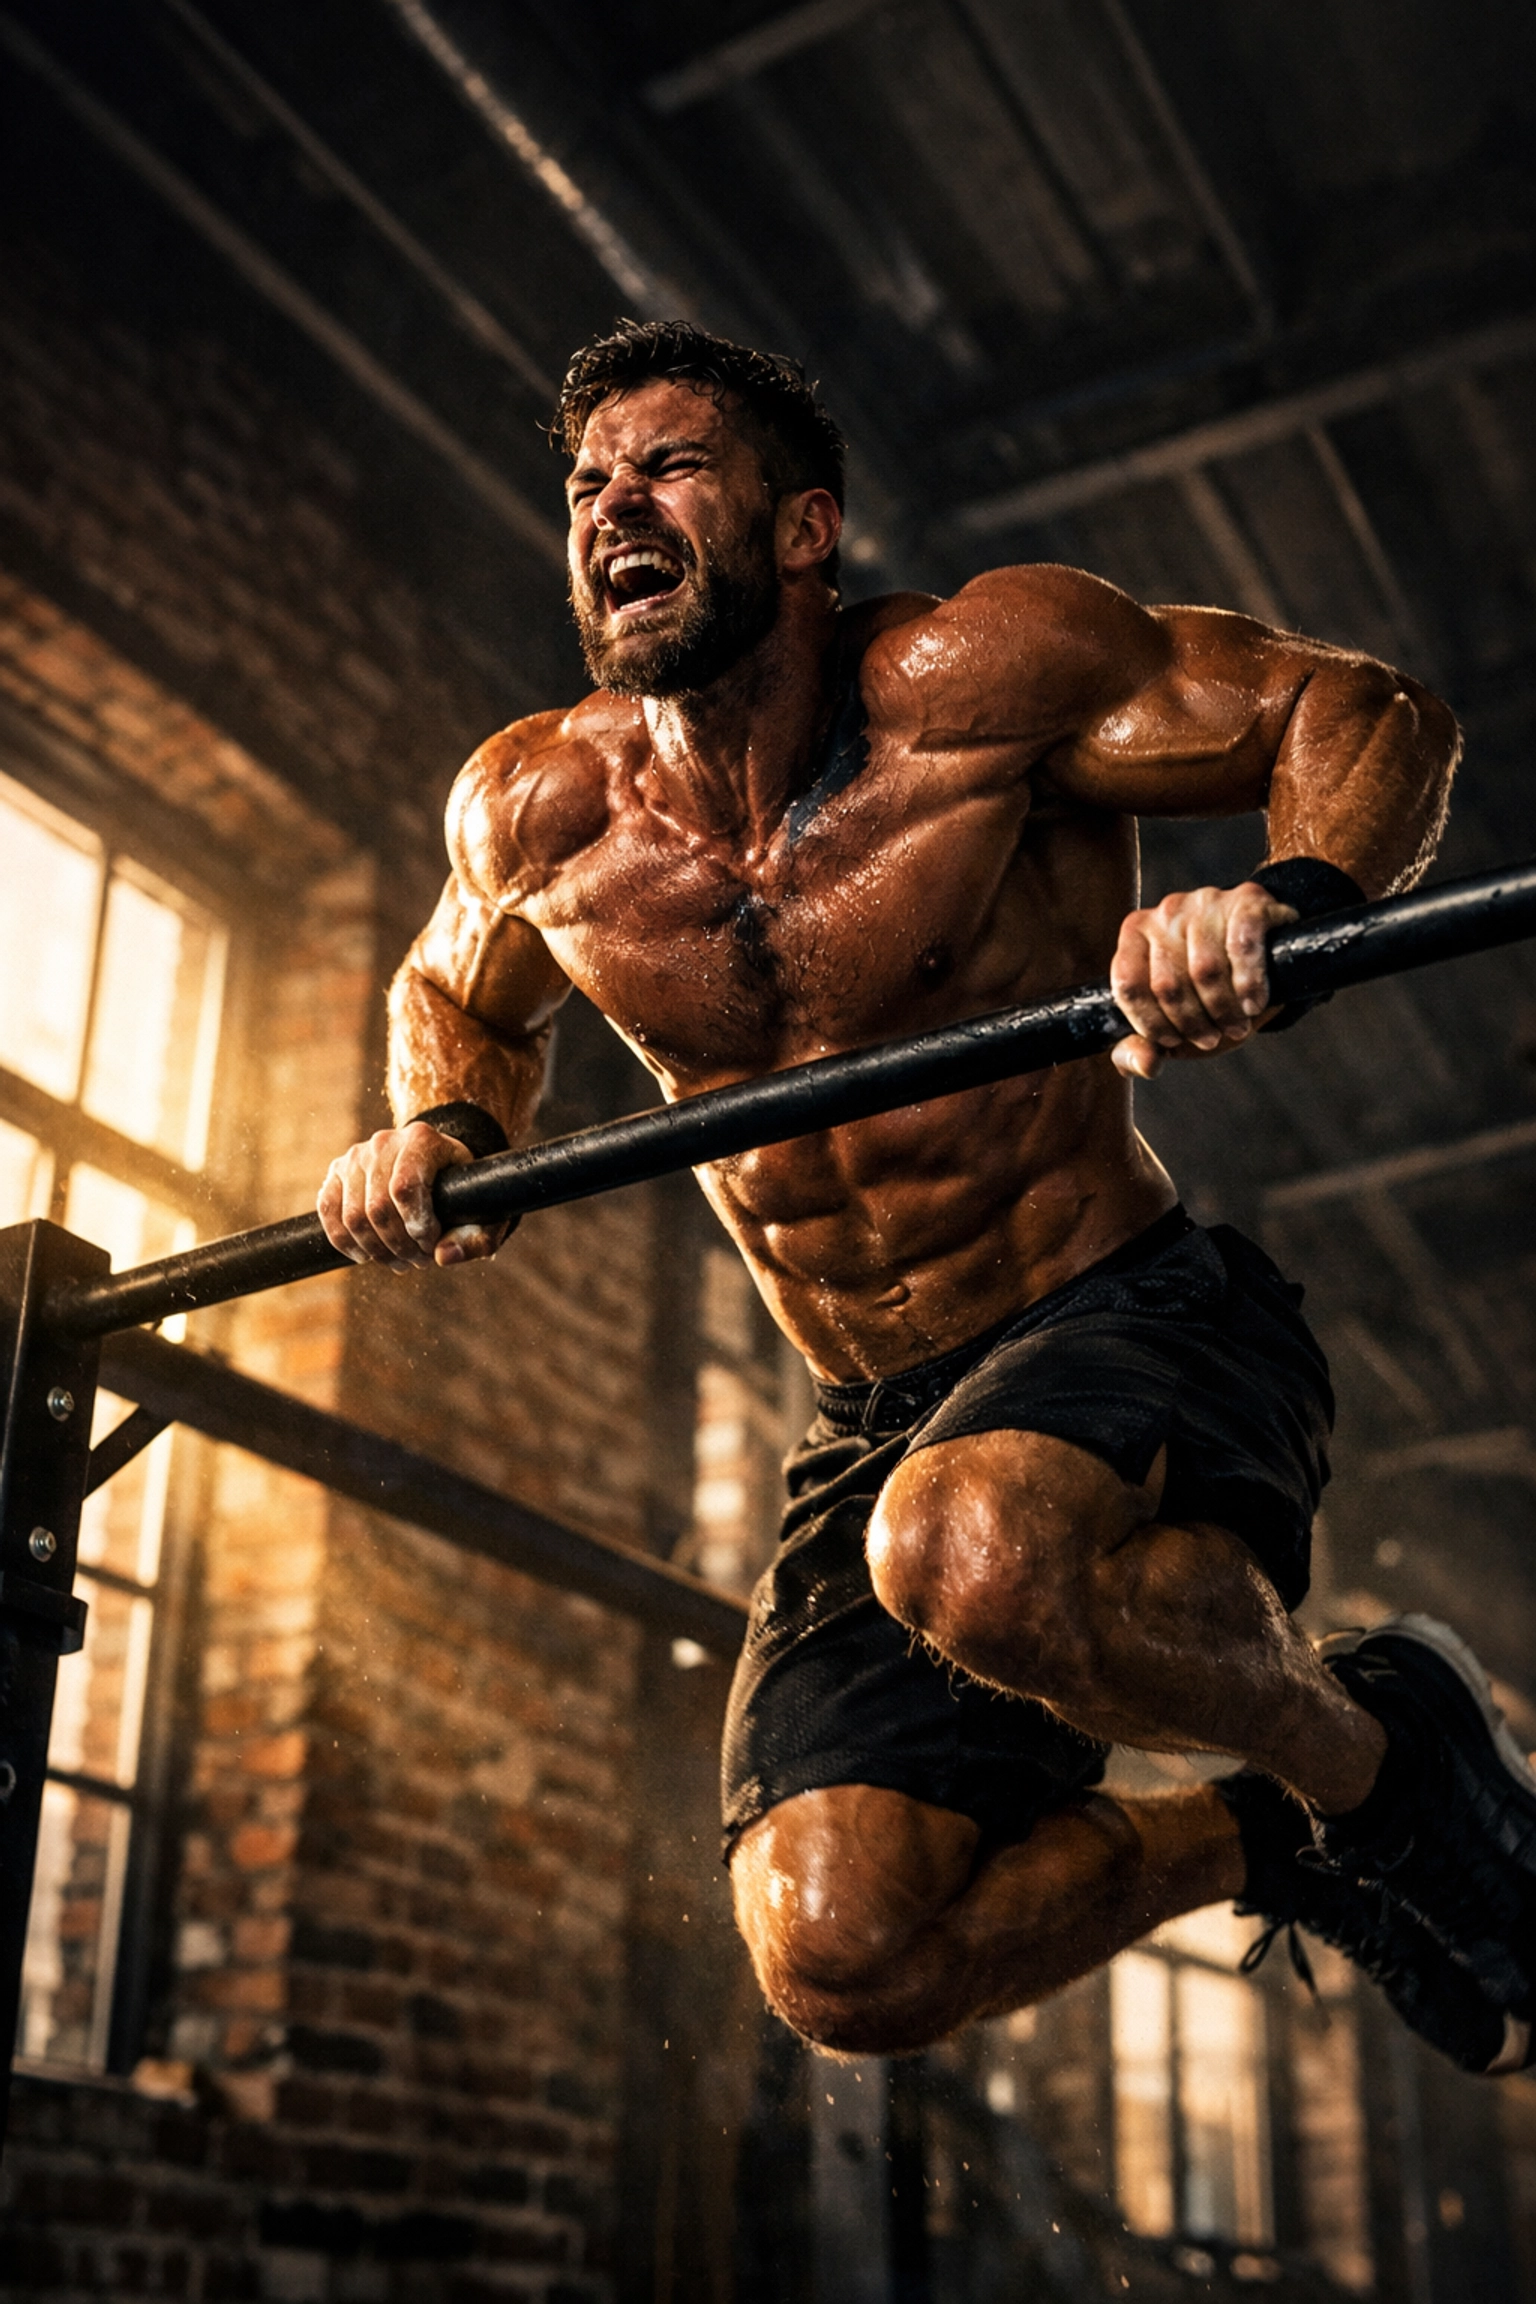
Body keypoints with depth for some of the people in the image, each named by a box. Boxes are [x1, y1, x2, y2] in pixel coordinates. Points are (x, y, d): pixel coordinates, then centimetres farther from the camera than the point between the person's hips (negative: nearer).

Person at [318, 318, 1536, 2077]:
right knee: (844, 1963, -10)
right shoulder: (534, 812, 0)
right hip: (880, 1430, 5)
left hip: (1131, 1323, -5)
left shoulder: (971, 679, -14)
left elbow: (1369, 716, -10)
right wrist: (435, 1128, 0)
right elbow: (460, 997, 22)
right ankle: (1266, 1845, 17)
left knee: (972, 1556, -41)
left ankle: (1372, 1756, -8)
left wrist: (1287, 904, -31)